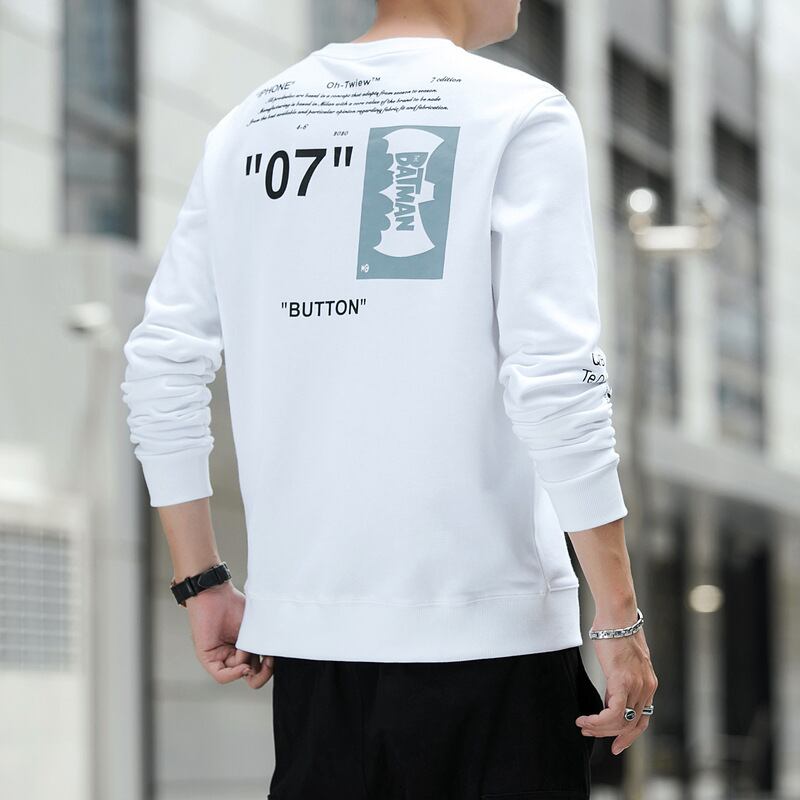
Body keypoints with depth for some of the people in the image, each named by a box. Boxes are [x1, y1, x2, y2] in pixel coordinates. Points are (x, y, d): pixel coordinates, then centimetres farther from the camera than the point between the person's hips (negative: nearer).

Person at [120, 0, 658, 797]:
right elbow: (555, 382, -14)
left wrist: (202, 584, 16)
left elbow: (160, 371, 9)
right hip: (488, 625, -5)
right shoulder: (519, 115, -6)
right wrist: (619, 620, -9)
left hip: (309, 632, 5)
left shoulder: (249, 125, 10)